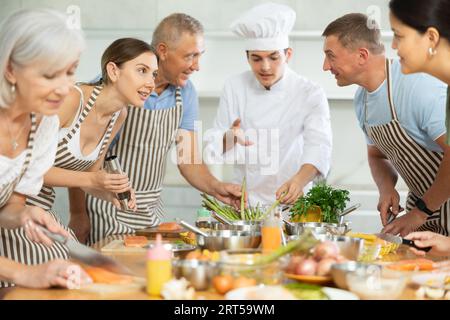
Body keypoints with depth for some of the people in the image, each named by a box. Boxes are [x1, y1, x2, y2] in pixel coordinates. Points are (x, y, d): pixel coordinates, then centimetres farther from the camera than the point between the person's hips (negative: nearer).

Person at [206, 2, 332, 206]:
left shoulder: (310, 94, -5)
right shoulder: (234, 88, 3)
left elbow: (319, 147, -19)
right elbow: (217, 148, 5)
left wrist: (299, 181, -38)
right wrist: (230, 138, -19)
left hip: (289, 200, -2)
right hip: (245, 199, 2)